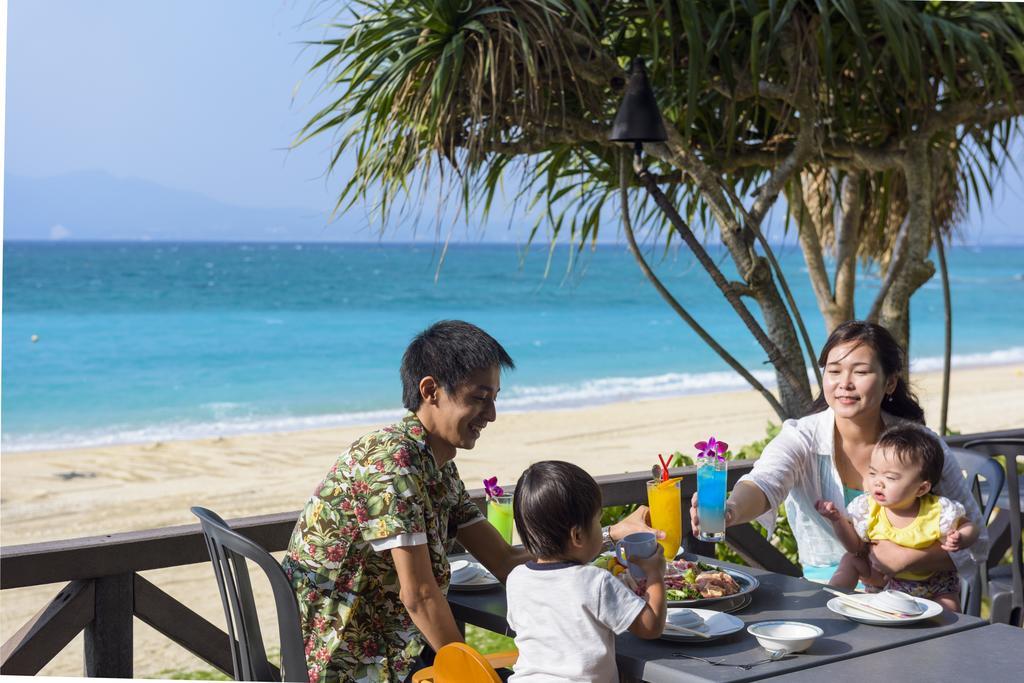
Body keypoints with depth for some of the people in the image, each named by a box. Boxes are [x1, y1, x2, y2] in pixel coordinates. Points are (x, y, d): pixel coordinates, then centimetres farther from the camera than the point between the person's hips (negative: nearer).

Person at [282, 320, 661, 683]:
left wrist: (614, 534, 2)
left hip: (393, 651, 9)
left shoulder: (440, 468, 8)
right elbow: (419, 595, -22)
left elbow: (505, 561, 7)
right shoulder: (389, 461, -22)